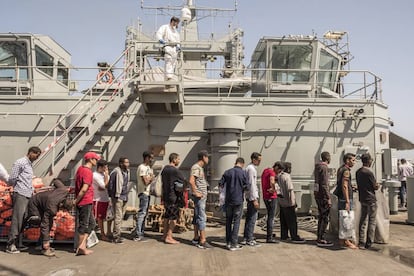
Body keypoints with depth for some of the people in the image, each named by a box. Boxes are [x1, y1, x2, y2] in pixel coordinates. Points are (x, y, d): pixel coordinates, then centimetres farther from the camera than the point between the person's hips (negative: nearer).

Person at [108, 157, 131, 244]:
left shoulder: (127, 171, 10)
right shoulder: (116, 172, -15)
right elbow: (110, 184, -11)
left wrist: (126, 195, 15)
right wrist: (112, 195, -7)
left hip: (125, 197, 8)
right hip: (117, 197, -8)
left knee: (121, 217, 12)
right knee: (118, 217, -6)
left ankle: (116, 234, 22)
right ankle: (116, 237, 1)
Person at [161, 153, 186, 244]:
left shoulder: (164, 169, 9)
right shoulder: (175, 170, -18)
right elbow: (184, 182, -12)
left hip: (165, 196, 9)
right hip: (174, 197, -9)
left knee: (167, 216, 16)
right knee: (174, 217, -1)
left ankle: (165, 235, 22)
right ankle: (169, 237, 0)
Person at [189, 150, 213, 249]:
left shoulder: (200, 168, 17)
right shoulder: (196, 167, -14)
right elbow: (191, 181, -27)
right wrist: (195, 192, -21)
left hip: (202, 196, 10)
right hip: (199, 196, -10)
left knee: (197, 217, 14)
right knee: (202, 218, -9)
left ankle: (196, 238, 22)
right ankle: (202, 241, -7)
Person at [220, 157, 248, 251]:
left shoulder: (227, 172, 1)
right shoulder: (243, 173, -7)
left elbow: (220, 183, 0)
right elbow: (246, 186, -7)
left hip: (228, 200, 3)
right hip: (238, 201, -3)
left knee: (228, 221, 14)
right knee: (236, 222, 3)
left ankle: (228, 242, 19)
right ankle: (233, 244, 4)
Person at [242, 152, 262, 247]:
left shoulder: (250, 168, 17)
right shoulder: (251, 169, -14)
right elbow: (252, 185, -19)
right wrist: (255, 199, -19)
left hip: (250, 197, 10)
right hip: (252, 197, -10)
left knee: (249, 218, 13)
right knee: (252, 218, -6)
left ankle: (245, 238, 18)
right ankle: (249, 239, -1)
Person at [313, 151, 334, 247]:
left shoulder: (317, 167, 15)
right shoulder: (324, 168, -15)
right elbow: (324, 185, -20)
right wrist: (328, 198, -18)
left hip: (318, 194, 10)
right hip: (323, 195, -10)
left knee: (321, 217, 16)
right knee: (325, 218, -4)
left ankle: (319, 238, 22)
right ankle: (321, 239, -1)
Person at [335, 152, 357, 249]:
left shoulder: (341, 169, 15)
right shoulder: (346, 170, -15)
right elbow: (344, 186, -23)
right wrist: (347, 202, -25)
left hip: (340, 198, 10)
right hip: (345, 198, -10)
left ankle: (342, 239, 21)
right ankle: (346, 241, -1)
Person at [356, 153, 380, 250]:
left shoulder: (358, 172, 7)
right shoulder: (369, 172, -17)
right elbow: (376, 187, -11)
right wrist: (378, 185, 10)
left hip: (362, 198, 7)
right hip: (371, 199, -7)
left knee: (363, 220, 12)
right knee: (372, 221, 1)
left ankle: (361, 242, 15)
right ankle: (369, 243, 3)